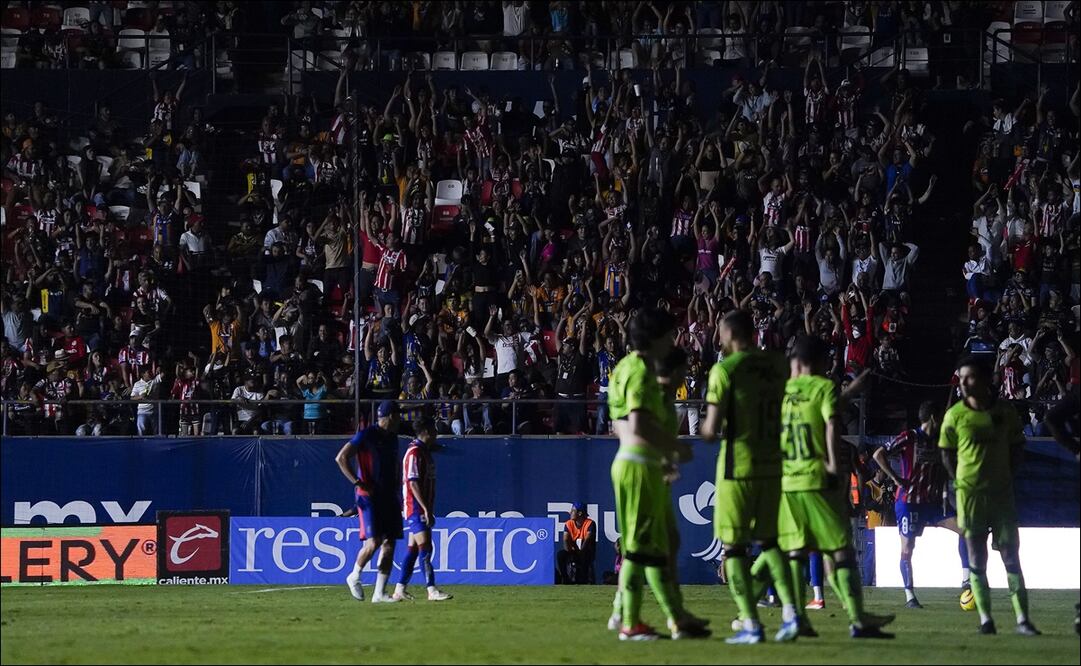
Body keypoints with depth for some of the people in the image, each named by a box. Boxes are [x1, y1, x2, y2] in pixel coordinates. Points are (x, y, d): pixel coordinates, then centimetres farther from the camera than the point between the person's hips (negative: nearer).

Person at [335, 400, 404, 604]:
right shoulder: (366, 435, -8)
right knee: (373, 542, -16)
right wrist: (358, 482, -16)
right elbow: (341, 458, -13)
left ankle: (379, 593, 3)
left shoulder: (392, 438, 16)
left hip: (388, 496, 7)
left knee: (389, 544, 1)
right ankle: (354, 577, 9)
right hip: (369, 496, -7)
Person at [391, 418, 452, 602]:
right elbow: (413, 483, -20)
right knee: (425, 548, -13)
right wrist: (426, 509, -23)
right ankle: (432, 590, -16)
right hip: (415, 508, -10)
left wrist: (429, 510, 21)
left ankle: (400, 589, 13)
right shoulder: (415, 452, -14)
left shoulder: (424, 452, 16)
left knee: (413, 549, 10)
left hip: (422, 509, 10)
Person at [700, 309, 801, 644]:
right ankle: (790, 613, 2)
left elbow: (712, 430, -13)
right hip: (772, 465, 5)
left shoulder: (725, 369, -11)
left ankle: (751, 625, -2)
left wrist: (707, 430, 9)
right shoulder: (776, 364, 6)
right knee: (767, 539, 18)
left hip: (738, 466, -5)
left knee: (734, 546, 4)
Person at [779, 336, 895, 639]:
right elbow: (832, 425, -16)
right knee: (841, 550, -2)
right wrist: (834, 465, -17)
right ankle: (857, 619, -8)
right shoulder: (824, 387, -3)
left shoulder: (780, 390, 10)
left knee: (794, 552, 10)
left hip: (785, 481, 4)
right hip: (818, 479, -4)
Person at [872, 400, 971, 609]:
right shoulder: (909, 438, -9)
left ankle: (966, 580, -10)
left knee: (964, 529, -11)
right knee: (907, 549, -4)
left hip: (933, 502, 6)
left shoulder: (940, 441, 9)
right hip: (909, 503, -6)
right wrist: (895, 478, -17)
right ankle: (909, 597, 4)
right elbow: (879, 454, -15)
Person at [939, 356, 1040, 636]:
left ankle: (1023, 619, -2)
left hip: (1001, 492, 0)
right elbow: (947, 453, 7)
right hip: (969, 494, 0)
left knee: (1011, 555, -1)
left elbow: (1017, 447, 10)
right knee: (976, 557, 1)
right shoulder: (955, 415, -3)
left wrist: (1007, 476, 1)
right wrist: (961, 480, -1)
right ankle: (985, 619, 4)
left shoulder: (1005, 412, -1)